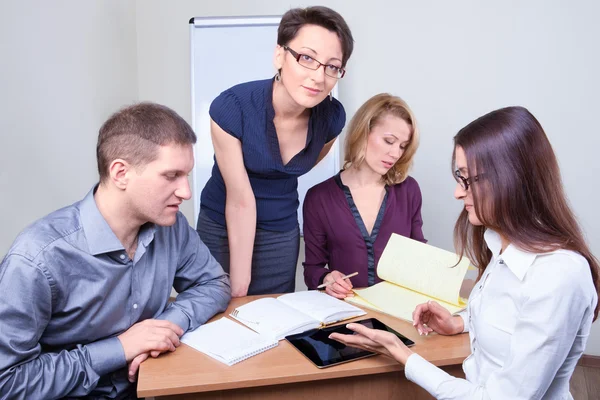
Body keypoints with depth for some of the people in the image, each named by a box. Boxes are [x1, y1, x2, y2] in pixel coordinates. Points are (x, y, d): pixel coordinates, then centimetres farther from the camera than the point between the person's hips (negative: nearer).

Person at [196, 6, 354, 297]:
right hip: (223, 228, -2)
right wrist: (240, 284, -17)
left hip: (283, 233, 3)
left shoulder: (332, 117, -15)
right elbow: (241, 200, -21)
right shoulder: (231, 108, -26)